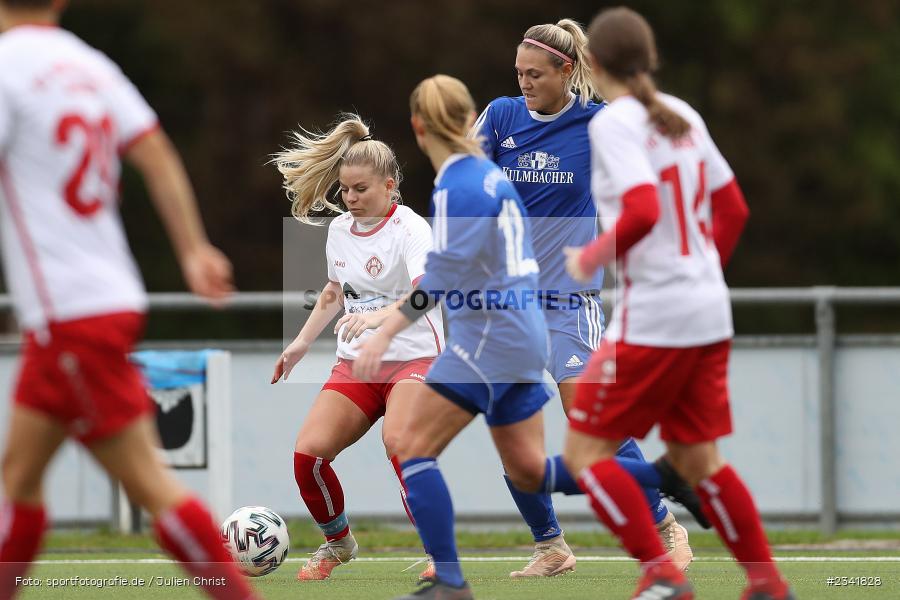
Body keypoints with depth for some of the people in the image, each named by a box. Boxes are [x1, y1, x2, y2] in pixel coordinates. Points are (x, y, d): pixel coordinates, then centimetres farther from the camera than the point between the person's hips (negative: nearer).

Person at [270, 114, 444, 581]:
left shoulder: (409, 229, -14)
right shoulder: (339, 229, 7)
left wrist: (380, 315, -48)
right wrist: (301, 343, 22)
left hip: (413, 357, -6)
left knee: (399, 441, -33)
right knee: (307, 452, -11)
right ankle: (337, 542, 16)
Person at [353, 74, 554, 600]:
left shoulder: (460, 185, -14)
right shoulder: (488, 173, 14)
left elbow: (443, 274, -23)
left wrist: (385, 334, -24)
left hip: (489, 335, -9)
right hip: (524, 334, 9)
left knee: (413, 450, -5)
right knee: (529, 471, 14)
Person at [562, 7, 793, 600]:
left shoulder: (615, 124, -12)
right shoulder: (684, 117, 11)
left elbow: (642, 212, -25)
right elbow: (733, 209, 16)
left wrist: (590, 258, -10)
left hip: (652, 319, -8)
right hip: (710, 313, 8)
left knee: (586, 452, 1)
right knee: (697, 459, 16)